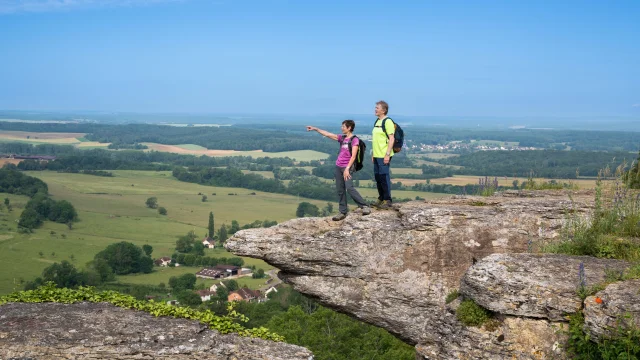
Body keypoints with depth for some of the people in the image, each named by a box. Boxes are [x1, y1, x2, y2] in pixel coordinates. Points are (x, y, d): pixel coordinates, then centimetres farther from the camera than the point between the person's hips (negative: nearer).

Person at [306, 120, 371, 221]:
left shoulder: (354, 140, -6)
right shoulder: (342, 138, 12)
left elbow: (353, 156, -13)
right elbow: (328, 134, 17)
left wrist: (347, 169, -20)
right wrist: (315, 129, 17)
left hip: (347, 167, -7)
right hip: (338, 167, 7)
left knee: (349, 188, -20)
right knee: (340, 190, 5)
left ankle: (364, 206, -11)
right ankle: (343, 212, 9)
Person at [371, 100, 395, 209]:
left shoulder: (388, 121, -12)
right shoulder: (377, 121, 15)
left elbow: (391, 139, -16)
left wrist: (387, 155, -20)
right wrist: (373, 154, 20)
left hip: (384, 156, -9)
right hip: (377, 155, 9)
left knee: (384, 177, -5)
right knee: (378, 177, 13)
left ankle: (387, 200, 3)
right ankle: (381, 198, 24)